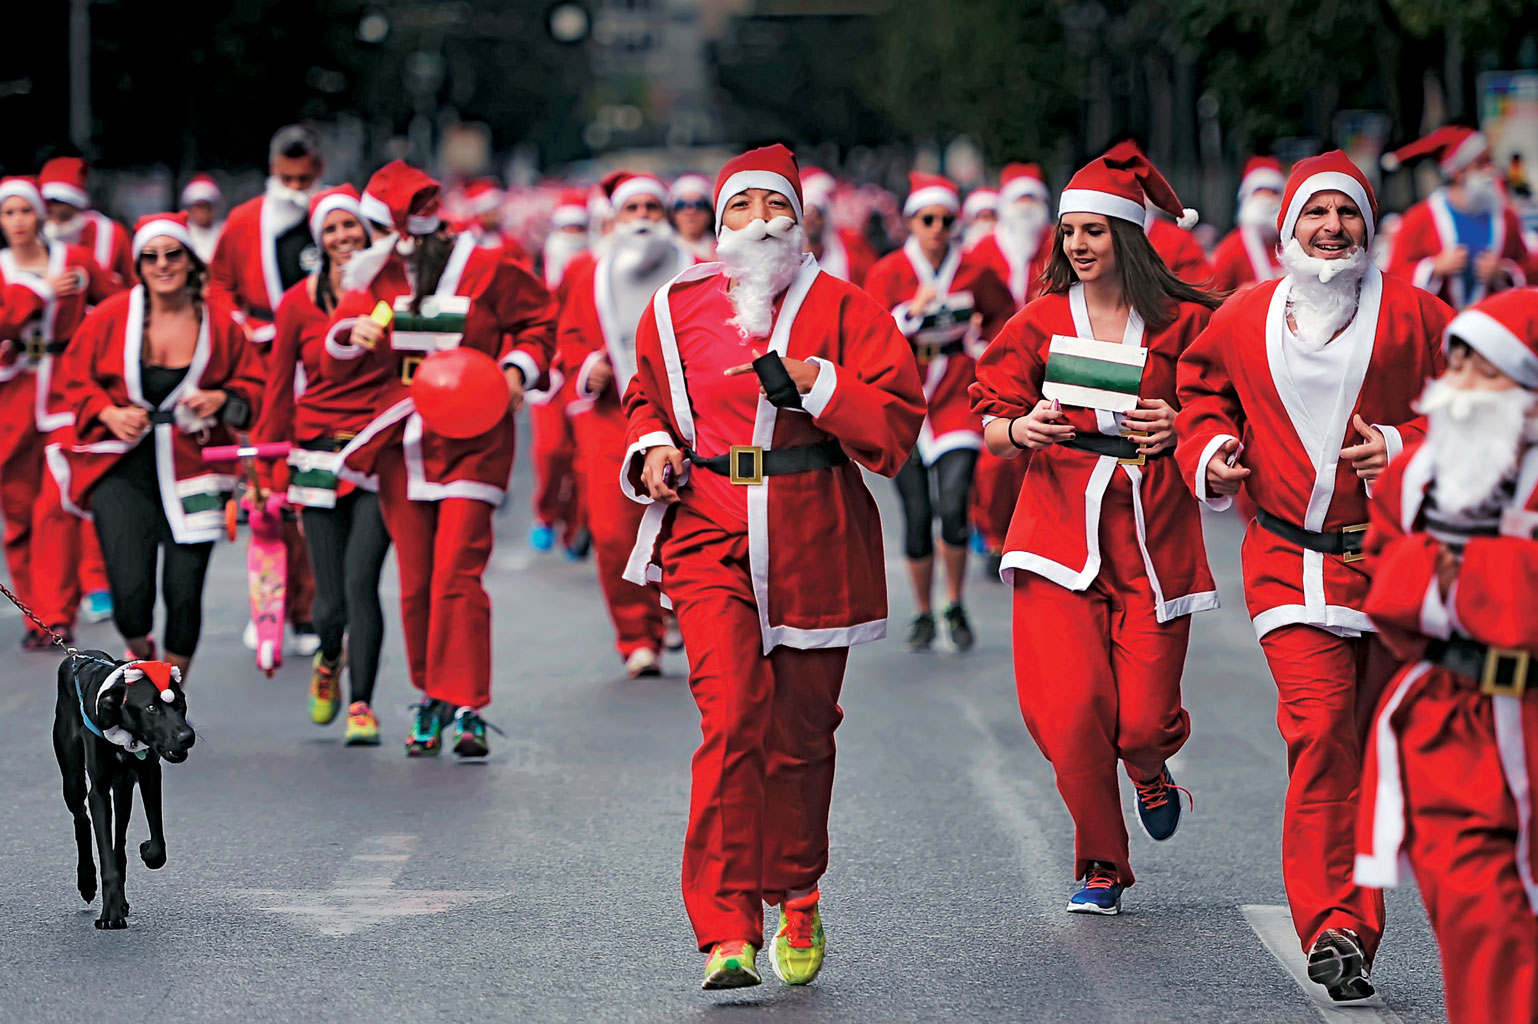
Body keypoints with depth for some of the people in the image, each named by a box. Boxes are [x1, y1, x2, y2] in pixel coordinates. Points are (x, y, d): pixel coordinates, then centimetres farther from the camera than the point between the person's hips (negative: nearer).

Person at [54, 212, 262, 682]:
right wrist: (108, 413, -9)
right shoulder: (111, 317, -3)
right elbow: (74, 377, 8)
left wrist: (222, 399, -9)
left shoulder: (219, 322, 1)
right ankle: (140, 656, 25)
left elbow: (253, 384, 12)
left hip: (192, 467, 1)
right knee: (130, 591, -13)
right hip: (123, 470, -1)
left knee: (184, 592, -2)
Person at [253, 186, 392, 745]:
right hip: (319, 457, 1)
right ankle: (329, 661, 35)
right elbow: (279, 386, 9)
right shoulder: (299, 302, 3)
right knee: (330, 600, 1)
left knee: (361, 579, -16)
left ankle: (361, 706, -7)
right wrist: (268, 468, 7)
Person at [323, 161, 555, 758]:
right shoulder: (377, 278, 6)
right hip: (401, 447, 4)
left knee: (457, 574, -13)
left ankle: (466, 708, -10)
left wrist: (518, 369, -7)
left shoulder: (487, 270, -4)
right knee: (415, 583, 6)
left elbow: (538, 319, 9)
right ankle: (431, 699, 20)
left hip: (470, 444, -4)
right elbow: (335, 365, 6)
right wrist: (351, 335, -15)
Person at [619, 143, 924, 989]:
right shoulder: (675, 311, 8)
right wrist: (653, 448, 5)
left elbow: (896, 424, -6)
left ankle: (796, 897, 33)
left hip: (813, 540, 0)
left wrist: (813, 380, -18)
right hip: (710, 534, 0)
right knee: (731, 719, -15)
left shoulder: (843, 310, 1)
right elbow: (646, 402, 26)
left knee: (800, 730, 8)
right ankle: (728, 932, -16)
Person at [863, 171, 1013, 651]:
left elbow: (1005, 313, 20)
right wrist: (913, 311, -23)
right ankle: (923, 614, 19)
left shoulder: (974, 271, 1)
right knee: (916, 516, 1)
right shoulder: (887, 273, -3)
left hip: (956, 396, 0)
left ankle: (955, 606, 4)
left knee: (953, 507, -17)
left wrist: (986, 341, 3)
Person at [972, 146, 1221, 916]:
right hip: (1061, 533, 1)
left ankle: (1150, 775, 33)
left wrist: (1181, 428, -11)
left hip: (1151, 540, -1)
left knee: (1145, 720, -7)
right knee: (1069, 710, -12)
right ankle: (1101, 864, 10)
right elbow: (993, 431, 6)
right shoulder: (1040, 323, 7)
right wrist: (1020, 431, -16)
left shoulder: (1182, 323, 3)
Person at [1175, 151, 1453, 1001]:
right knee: (1320, 731, -16)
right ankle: (1332, 925, -16)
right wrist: (1209, 450, 0)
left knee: (1377, 747, 5)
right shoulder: (1242, 323, 6)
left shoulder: (1414, 317, 0)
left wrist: (1407, 448, -14)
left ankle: (1353, 931, 16)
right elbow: (1203, 397, 20)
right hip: (1292, 562, 0)